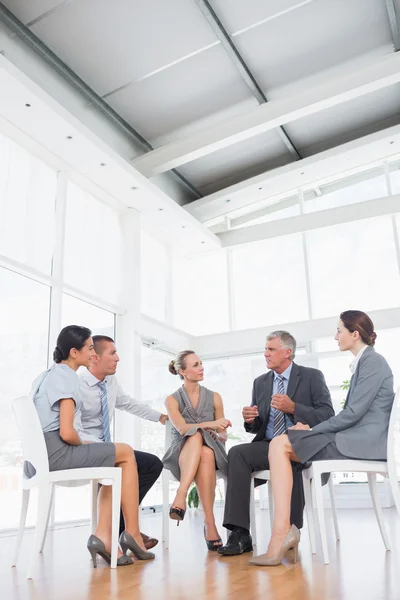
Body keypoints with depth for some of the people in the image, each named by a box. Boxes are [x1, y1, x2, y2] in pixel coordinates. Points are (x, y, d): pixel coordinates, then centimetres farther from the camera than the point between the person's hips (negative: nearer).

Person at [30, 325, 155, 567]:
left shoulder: (47, 375, 17)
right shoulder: (67, 377, -12)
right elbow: (67, 433, -19)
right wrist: (83, 444, 1)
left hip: (42, 450, 9)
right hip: (56, 452, -9)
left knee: (116, 464, 14)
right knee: (126, 453, 3)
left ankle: (104, 536, 3)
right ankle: (132, 534, 9)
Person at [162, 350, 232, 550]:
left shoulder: (214, 397, 11)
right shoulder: (172, 400, 4)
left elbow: (223, 436, 11)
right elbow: (181, 428, -14)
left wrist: (218, 436, -14)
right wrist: (210, 424, -29)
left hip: (212, 452, 2)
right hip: (182, 454, -1)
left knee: (206, 453, -38)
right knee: (196, 435, -38)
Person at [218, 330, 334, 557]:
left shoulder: (312, 376, 3)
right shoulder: (260, 382, 16)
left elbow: (327, 415, -7)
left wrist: (293, 408, -20)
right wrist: (250, 420, -8)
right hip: (269, 445, 4)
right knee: (237, 453, -25)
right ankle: (240, 533, -28)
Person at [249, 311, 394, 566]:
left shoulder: (372, 361, -8)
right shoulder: (363, 362, 22)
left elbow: (354, 412, -17)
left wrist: (312, 429, -10)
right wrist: (311, 429, 5)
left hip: (364, 440, -10)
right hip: (355, 437, 10)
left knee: (280, 444, -17)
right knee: (282, 444, -2)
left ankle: (282, 532, -19)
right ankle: (284, 531, -10)